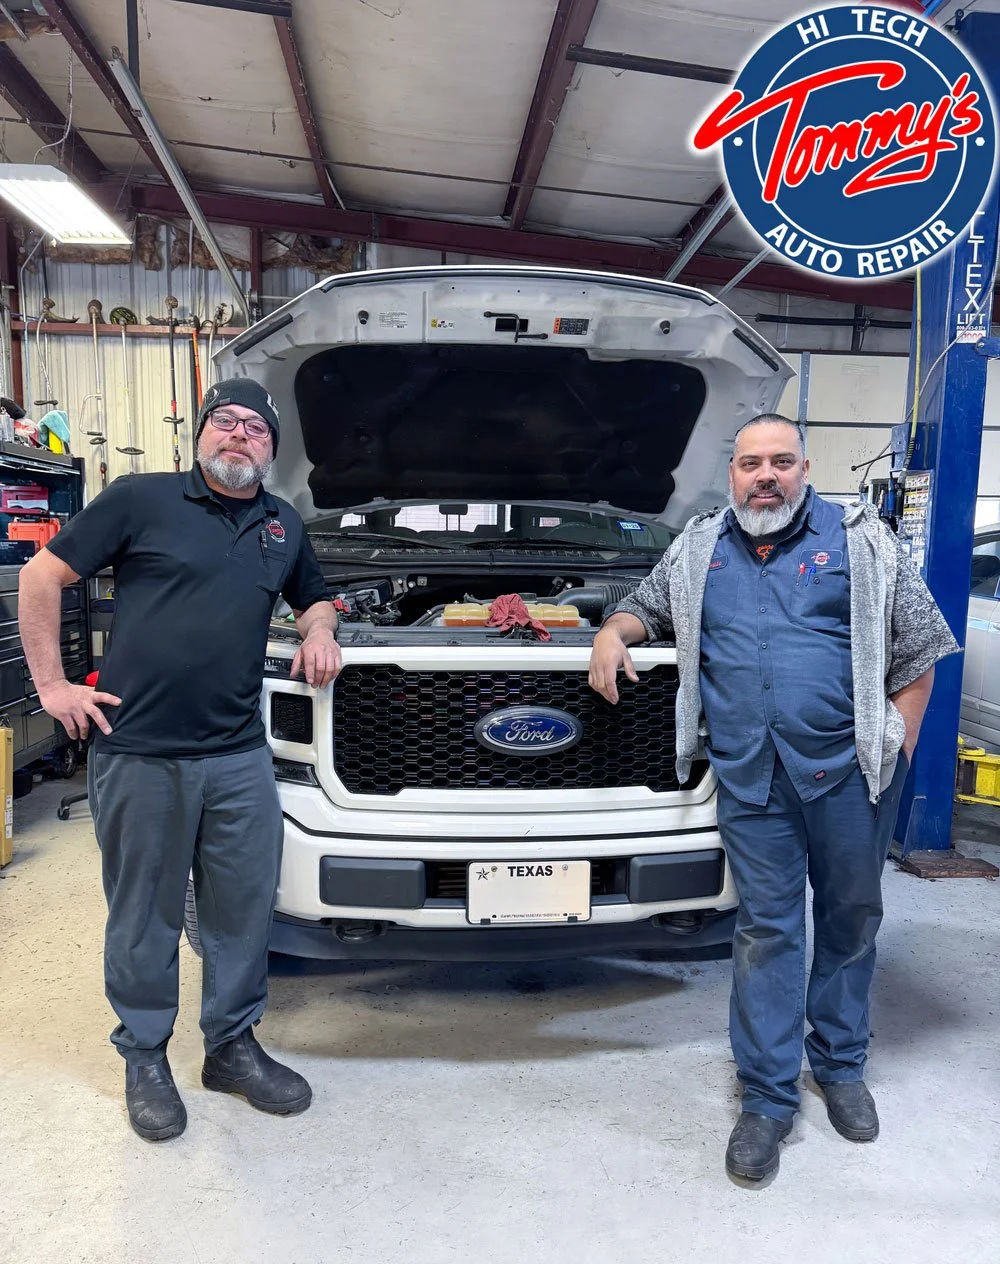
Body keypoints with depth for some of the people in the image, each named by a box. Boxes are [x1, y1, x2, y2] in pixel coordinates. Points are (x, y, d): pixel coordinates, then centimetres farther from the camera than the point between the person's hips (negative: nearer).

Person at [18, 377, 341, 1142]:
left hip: (240, 757, 4)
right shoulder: (141, 500, -1)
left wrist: (320, 630, 5)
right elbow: (43, 575, 1)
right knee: (144, 917, 10)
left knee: (246, 909, 11)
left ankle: (233, 1047, 31)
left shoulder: (286, 527, 13)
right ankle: (145, 1057, 31)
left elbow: (313, 598, 29)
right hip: (137, 755, -3)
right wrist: (51, 683, -2)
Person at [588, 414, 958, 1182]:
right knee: (767, 929, 5)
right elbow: (646, 607, 25)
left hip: (849, 767, 0)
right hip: (751, 776, 1)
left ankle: (841, 1065, 34)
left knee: (851, 916, 12)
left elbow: (918, 648, 3)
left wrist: (899, 748, -3)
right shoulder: (698, 550, 11)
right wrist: (614, 632, 2)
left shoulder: (861, 541, 3)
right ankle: (768, 1099, 16)